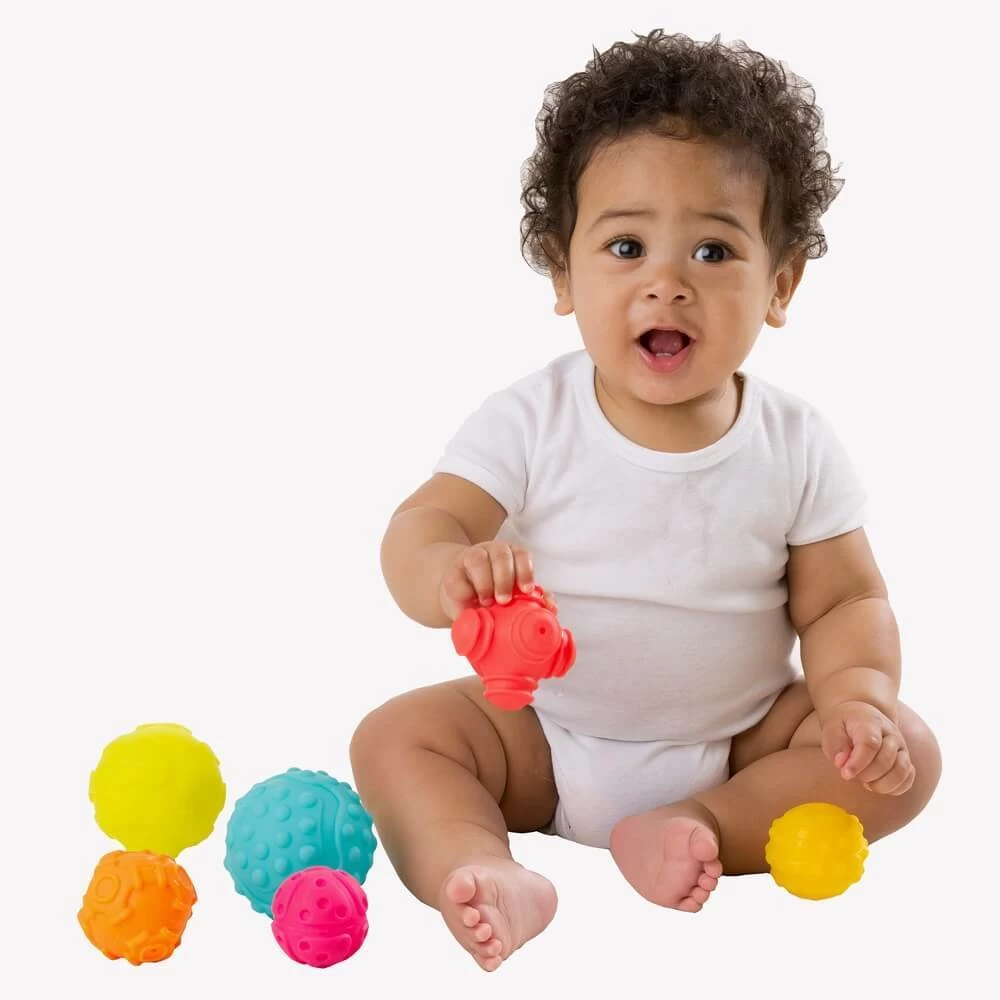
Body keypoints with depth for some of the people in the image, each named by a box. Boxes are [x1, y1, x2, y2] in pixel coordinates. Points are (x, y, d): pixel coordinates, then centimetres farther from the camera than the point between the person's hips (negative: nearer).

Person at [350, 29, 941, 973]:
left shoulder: (795, 446, -7)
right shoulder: (530, 421, -11)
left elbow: (844, 602, -3)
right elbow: (419, 528, -18)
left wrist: (858, 694, -24)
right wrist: (448, 572, -43)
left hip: (738, 741, 1)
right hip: (542, 741, 0)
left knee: (906, 753, -17)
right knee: (394, 738, -20)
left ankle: (704, 825, -27)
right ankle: (490, 874, -42)